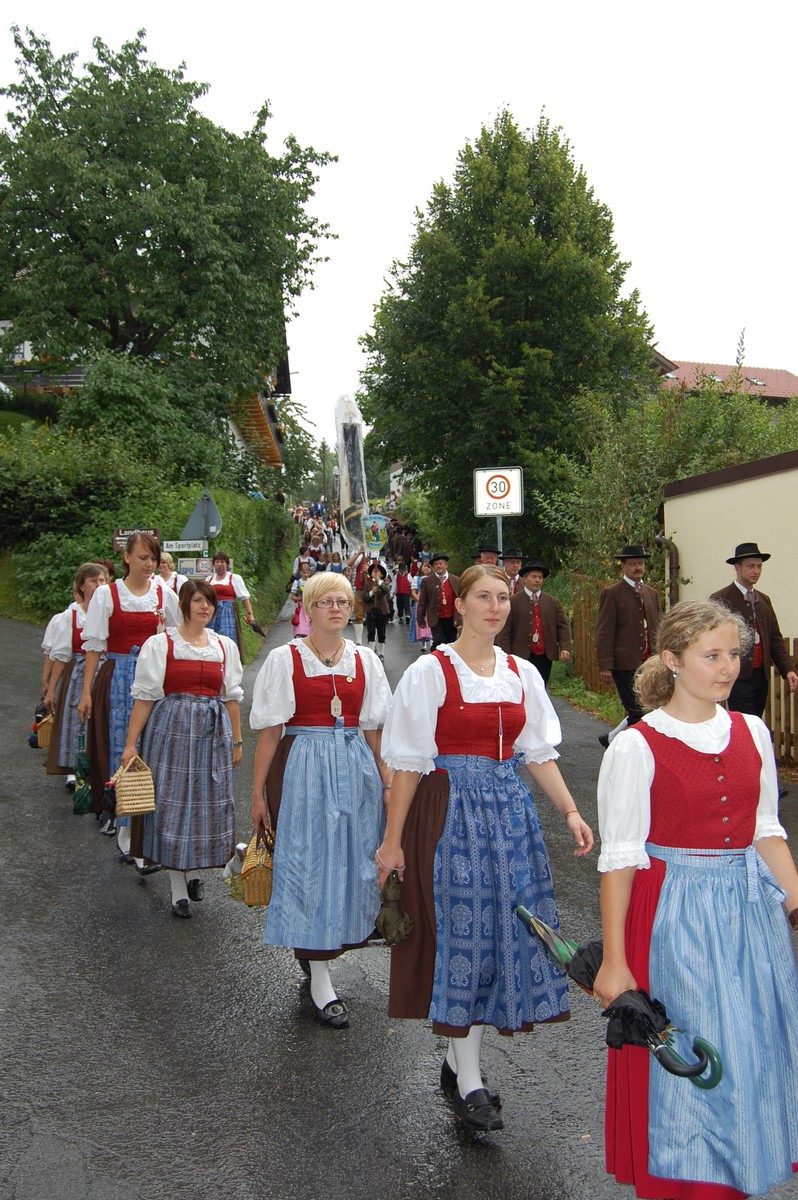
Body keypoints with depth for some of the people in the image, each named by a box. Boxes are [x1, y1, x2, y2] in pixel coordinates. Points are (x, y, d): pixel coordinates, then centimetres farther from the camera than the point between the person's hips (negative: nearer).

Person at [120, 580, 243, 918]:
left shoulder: (225, 646, 9)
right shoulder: (159, 644, -1)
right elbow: (145, 695, -3)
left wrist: (236, 740, 13)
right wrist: (131, 744, -7)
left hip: (214, 731, 3)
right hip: (171, 729, -3)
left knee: (210, 801, 6)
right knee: (173, 802, -1)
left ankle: (195, 870, 29)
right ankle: (179, 889, 11)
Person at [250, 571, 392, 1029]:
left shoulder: (366, 661, 8)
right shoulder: (285, 659, -2)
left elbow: (375, 730, 11)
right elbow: (270, 731, -2)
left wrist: (387, 782, 6)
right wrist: (259, 793, -3)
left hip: (355, 770, 4)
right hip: (302, 771, -4)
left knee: (353, 864, 7)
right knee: (309, 865, -3)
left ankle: (320, 951, 30)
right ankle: (320, 984, 5)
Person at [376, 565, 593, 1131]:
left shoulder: (522, 674, 8)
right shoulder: (432, 671, -7)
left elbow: (538, 751, 11)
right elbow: (410, 761, -7)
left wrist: (570, 811, 0)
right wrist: (393, 840, -8)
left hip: (510, 809, 5)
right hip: (451, 809, -5)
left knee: (508, 930, 7)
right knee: (463, 931, -1)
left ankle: (460, 1057, 26)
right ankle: (469, 1083, 12)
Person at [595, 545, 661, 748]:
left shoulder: (652, 593, 15)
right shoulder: (612, 593, -5)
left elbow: (656, 628, 19)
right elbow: (604, 632, -9)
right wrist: (605, 666, -15)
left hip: (649, 663, 7)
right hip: (625, 664, -7)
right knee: (639, 713, -10)